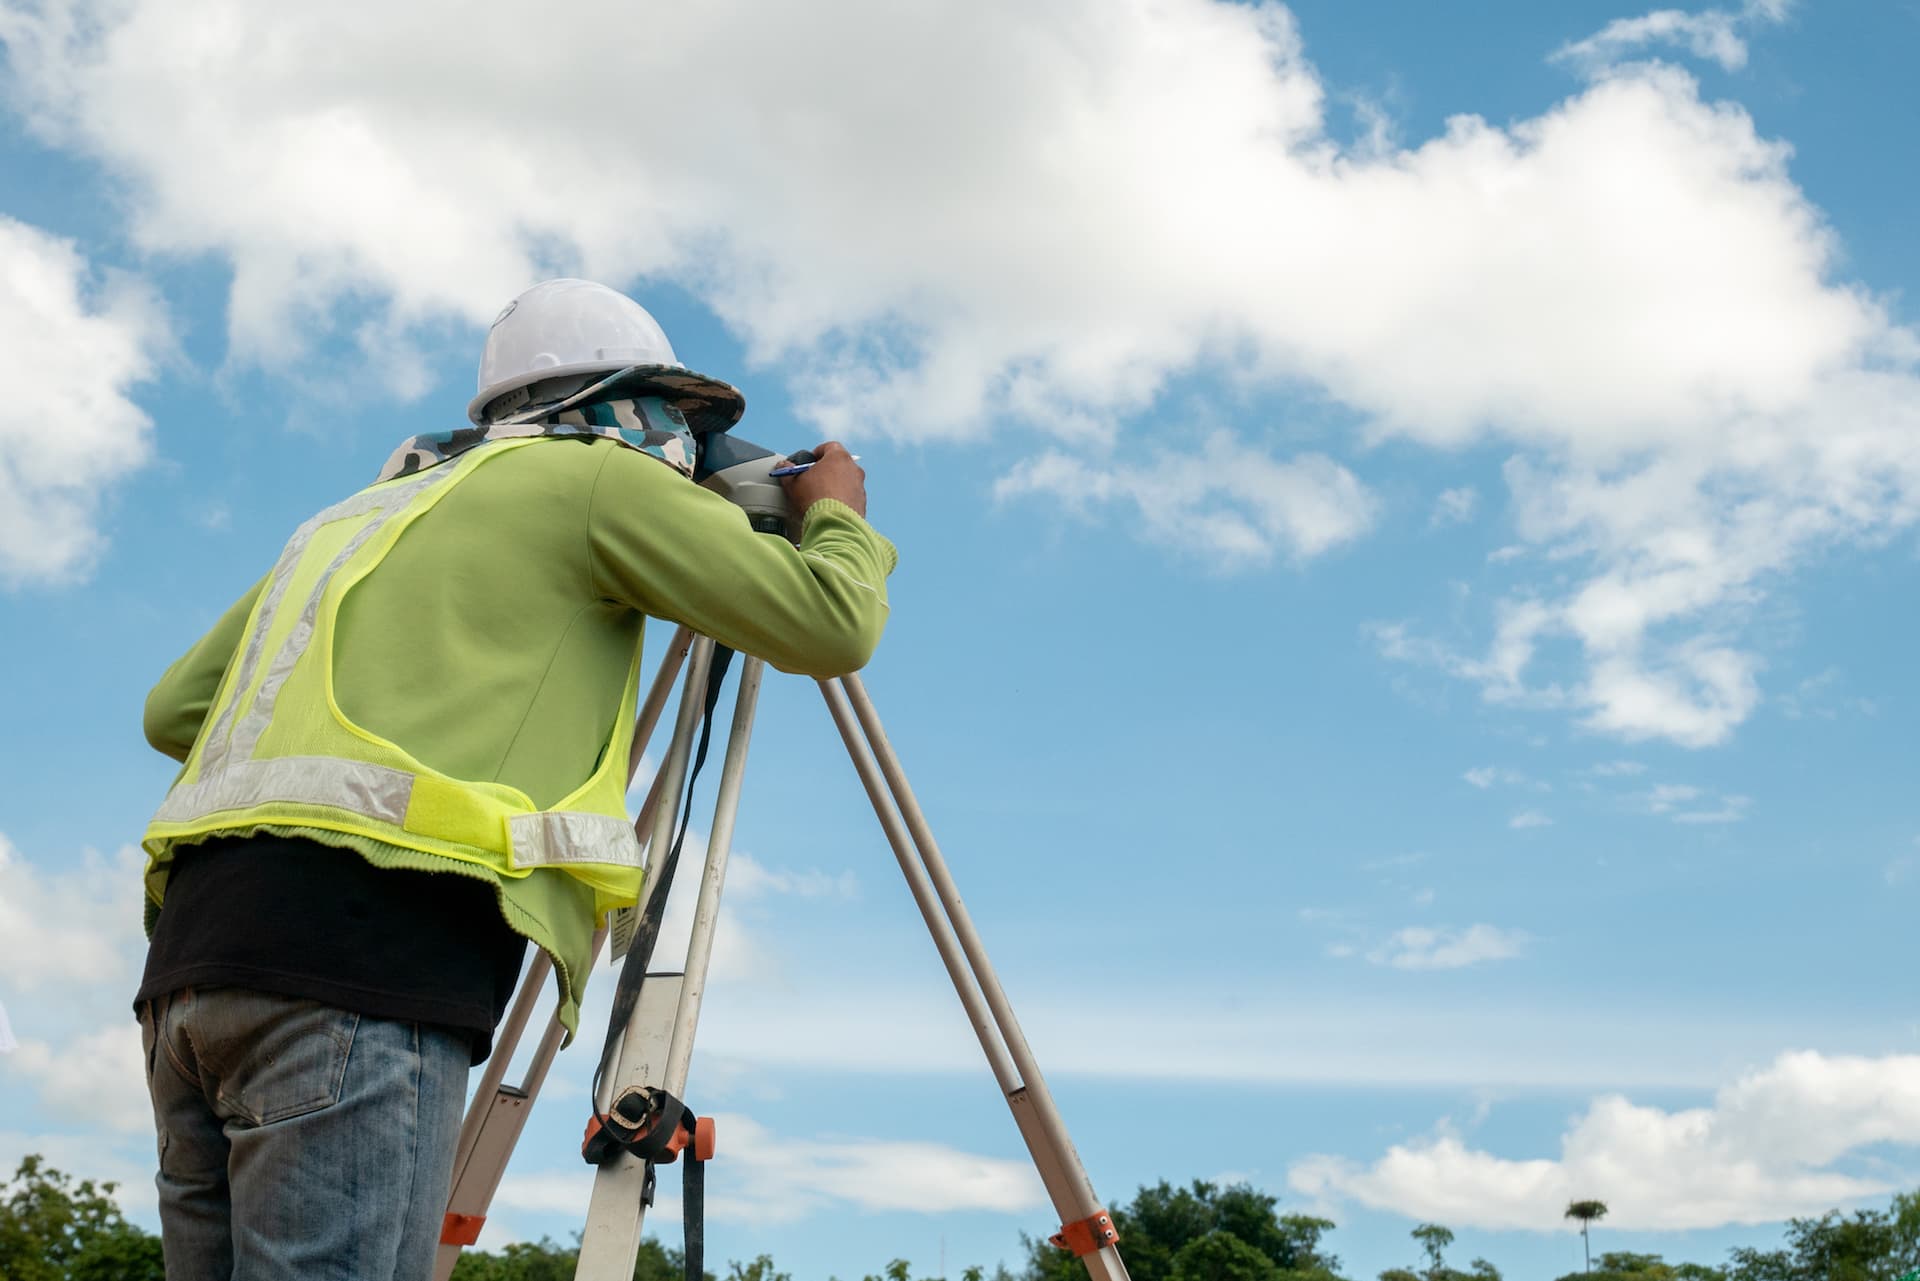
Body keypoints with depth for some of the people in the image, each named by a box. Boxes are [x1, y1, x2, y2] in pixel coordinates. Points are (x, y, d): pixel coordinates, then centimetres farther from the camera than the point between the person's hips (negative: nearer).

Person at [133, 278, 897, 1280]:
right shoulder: (597, 478, 9)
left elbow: (172, 710, 28)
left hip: (191, 952, 8)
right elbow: (832, 627, 5)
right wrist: (838, 518, 26)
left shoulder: (357, 511, 29)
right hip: (361, 945, -8)